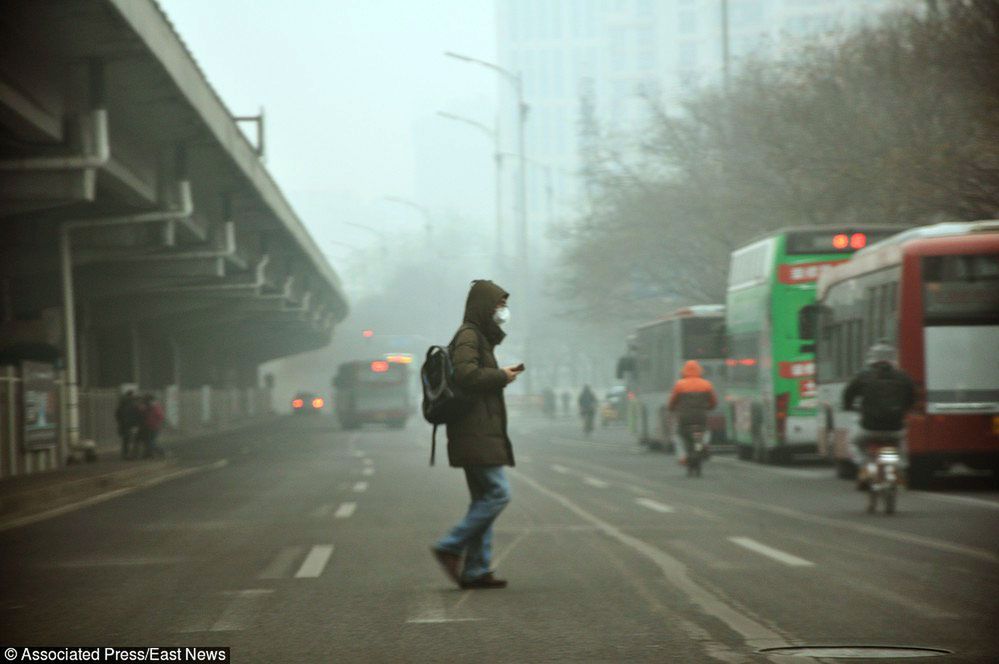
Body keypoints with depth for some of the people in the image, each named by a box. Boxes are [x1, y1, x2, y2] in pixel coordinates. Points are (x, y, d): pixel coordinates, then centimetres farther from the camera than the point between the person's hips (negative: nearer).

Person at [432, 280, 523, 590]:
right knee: (498, 492, -13)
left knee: (485, 498, 9)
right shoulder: (469, 336, -10)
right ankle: (450, 547, -10)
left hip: (479, 435, 11)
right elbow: (466, 373, -25)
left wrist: (501, 375, 10)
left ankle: (475, 570, 9)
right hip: (477, 435, -11)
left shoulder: (478, 336, 21)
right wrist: (501, 376, -13)